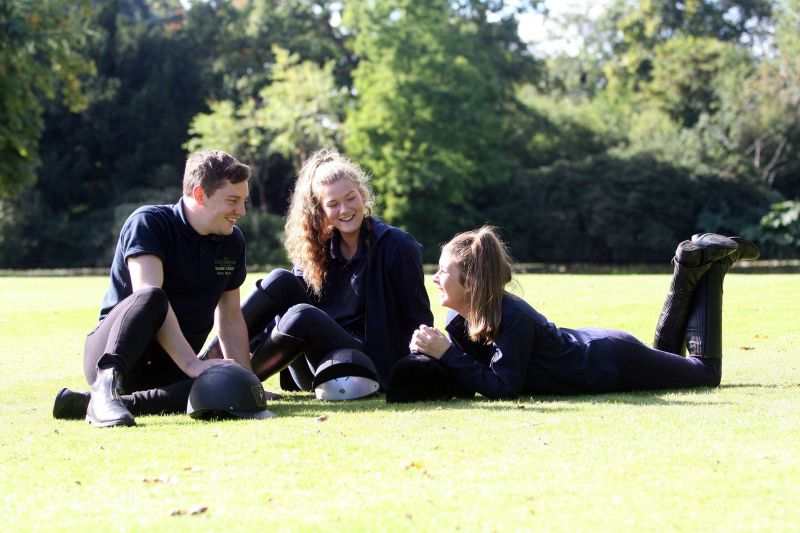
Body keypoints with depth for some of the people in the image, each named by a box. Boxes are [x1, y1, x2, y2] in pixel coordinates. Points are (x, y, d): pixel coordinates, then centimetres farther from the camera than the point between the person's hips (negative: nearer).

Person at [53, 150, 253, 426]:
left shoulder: (232, 242, 10)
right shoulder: (149, 222, -11)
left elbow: (231, 317, 15)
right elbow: (147, 294, -26)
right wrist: (192, 364, -35)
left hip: (170, 370, 5)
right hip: (111, 353, -5)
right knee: (151, 298, -36)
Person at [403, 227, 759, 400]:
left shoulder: (512, 317, -37)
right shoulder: (458, 321, -16)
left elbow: (504, 388, -40)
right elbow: (464, 379, -9)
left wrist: (446, 354, -42)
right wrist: (426, 356, -28)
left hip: (613, 363, -7)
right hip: (587, 345, 7)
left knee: (705, 371, 16)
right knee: (664, 353, 35)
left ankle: (711, 265, 23)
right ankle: (689, 272, 33)